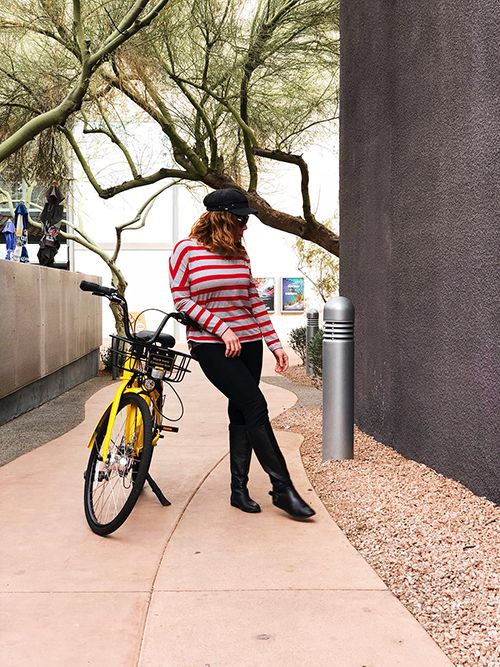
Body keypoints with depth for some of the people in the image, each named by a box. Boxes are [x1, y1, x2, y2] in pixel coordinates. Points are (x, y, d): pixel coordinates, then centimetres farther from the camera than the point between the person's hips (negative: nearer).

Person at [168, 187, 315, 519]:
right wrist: (222, 329, -15)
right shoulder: (186, 250, -4)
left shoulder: (239, 252, 10)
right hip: (211, 344, -5)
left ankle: (239, 489, 18)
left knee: (241, 413, 6)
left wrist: (276, 343, 8)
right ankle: (283, 488, -5)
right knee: (255, 407, -13)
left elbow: (253, 299, 12)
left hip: (248, 341, 6)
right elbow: (182, 300, -7)